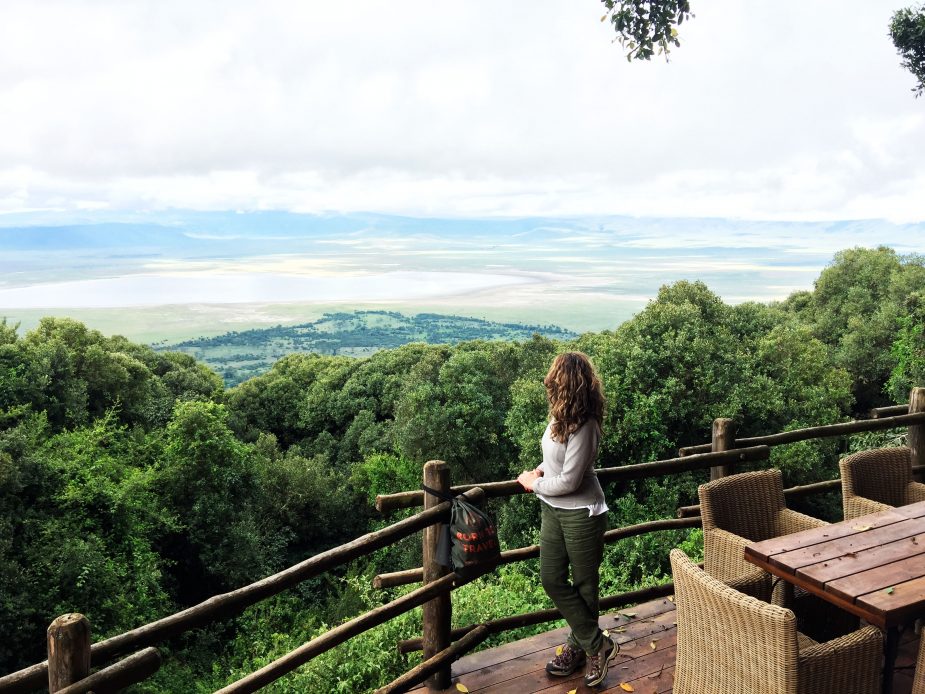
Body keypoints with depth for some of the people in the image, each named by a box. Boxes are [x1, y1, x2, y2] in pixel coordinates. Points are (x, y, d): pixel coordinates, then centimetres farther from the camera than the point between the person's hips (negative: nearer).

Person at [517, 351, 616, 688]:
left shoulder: (583, 426, -25)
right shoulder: (561, 416, -1)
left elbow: (569, 481, -23)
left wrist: (533, 484, -9)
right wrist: (540, 470, -1)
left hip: (581, 514, -8)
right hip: (553, 510, 8)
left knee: (584, 584, 10)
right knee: (551, 579, 10)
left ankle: (583, 645, 28)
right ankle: (596, 644, 25)